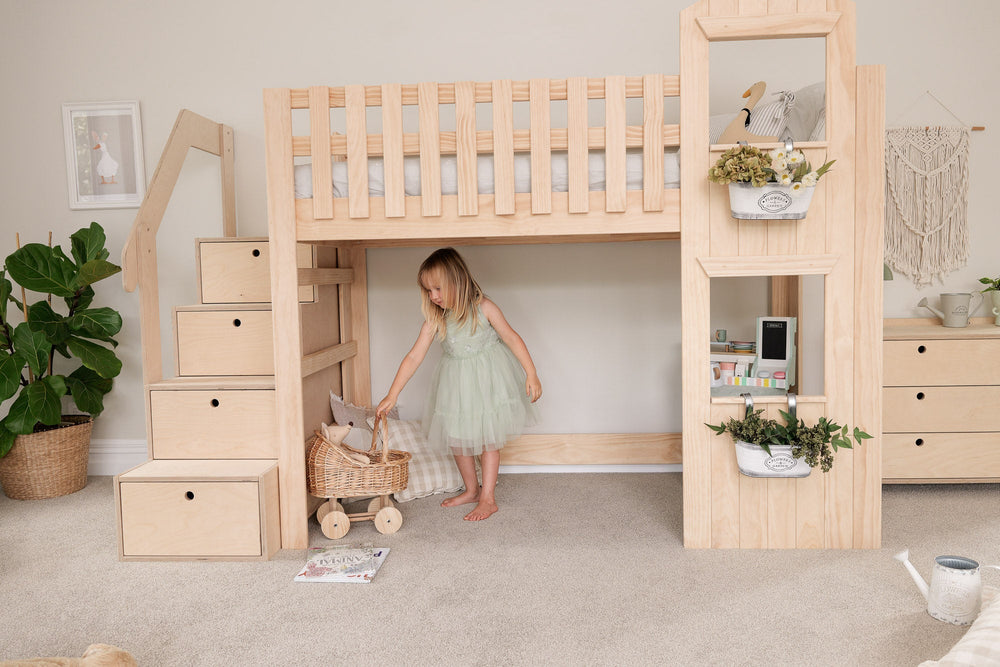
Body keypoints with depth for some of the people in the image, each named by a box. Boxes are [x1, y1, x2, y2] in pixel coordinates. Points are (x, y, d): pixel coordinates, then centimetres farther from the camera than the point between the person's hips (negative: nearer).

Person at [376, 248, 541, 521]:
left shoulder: (483, 308, -17)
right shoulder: (435, 319, -12)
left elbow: (511, 338, -10)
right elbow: (414, 357, -12)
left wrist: (531, 374, -12)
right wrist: (392, 394, -13)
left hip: (487, 378, -3)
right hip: (456, 383, 3)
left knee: (488, 438, 5)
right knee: (457, 438, 11)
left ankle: (488, 498, 15)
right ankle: (471, 490, 31)